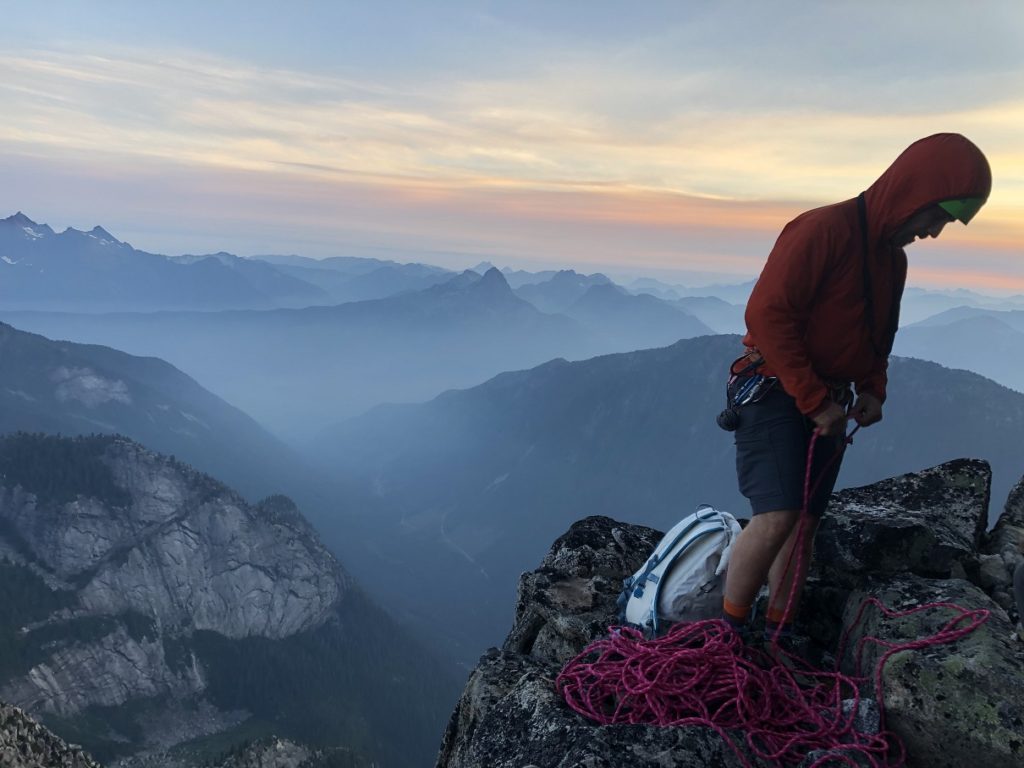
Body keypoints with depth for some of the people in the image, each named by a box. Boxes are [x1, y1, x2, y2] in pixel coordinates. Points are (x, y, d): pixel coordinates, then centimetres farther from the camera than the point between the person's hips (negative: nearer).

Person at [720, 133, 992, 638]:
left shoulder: (893, 259, 13)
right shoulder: (824, 230, -15)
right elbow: (767, 315, -22)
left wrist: (872, 389, 5)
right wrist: (813, 400, -20)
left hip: (828, 407, 9)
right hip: (774, 391, -8)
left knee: (805, 523, 8)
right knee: (777, 517, -19)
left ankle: (775, 637, 20)